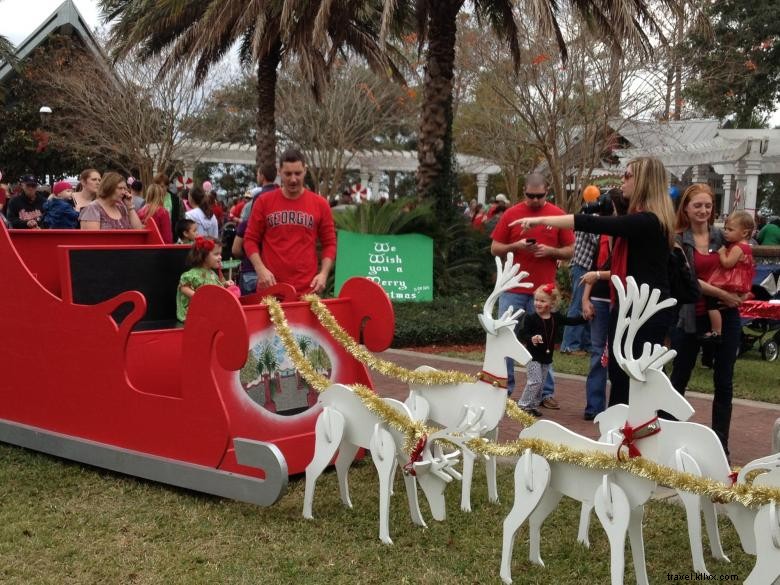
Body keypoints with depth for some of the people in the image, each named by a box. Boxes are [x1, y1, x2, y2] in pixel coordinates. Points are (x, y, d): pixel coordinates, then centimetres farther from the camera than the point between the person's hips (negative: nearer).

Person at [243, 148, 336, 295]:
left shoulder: (320, 204, 5)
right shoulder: (264, 202, 4)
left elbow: (329, 243, 9)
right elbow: (251, 239, 6)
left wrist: (323, 273, -5)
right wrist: (260, 269, -9)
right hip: (270, 286, 0)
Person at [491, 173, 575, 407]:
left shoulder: (558, 215, 2)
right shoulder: (511, 214, 2)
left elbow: (570, 250, 6)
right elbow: (495, 248, 4)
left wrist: (551, 251, -13)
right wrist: (515, 246, -14)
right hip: (512, 289, 0)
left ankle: (546, 392, 13)